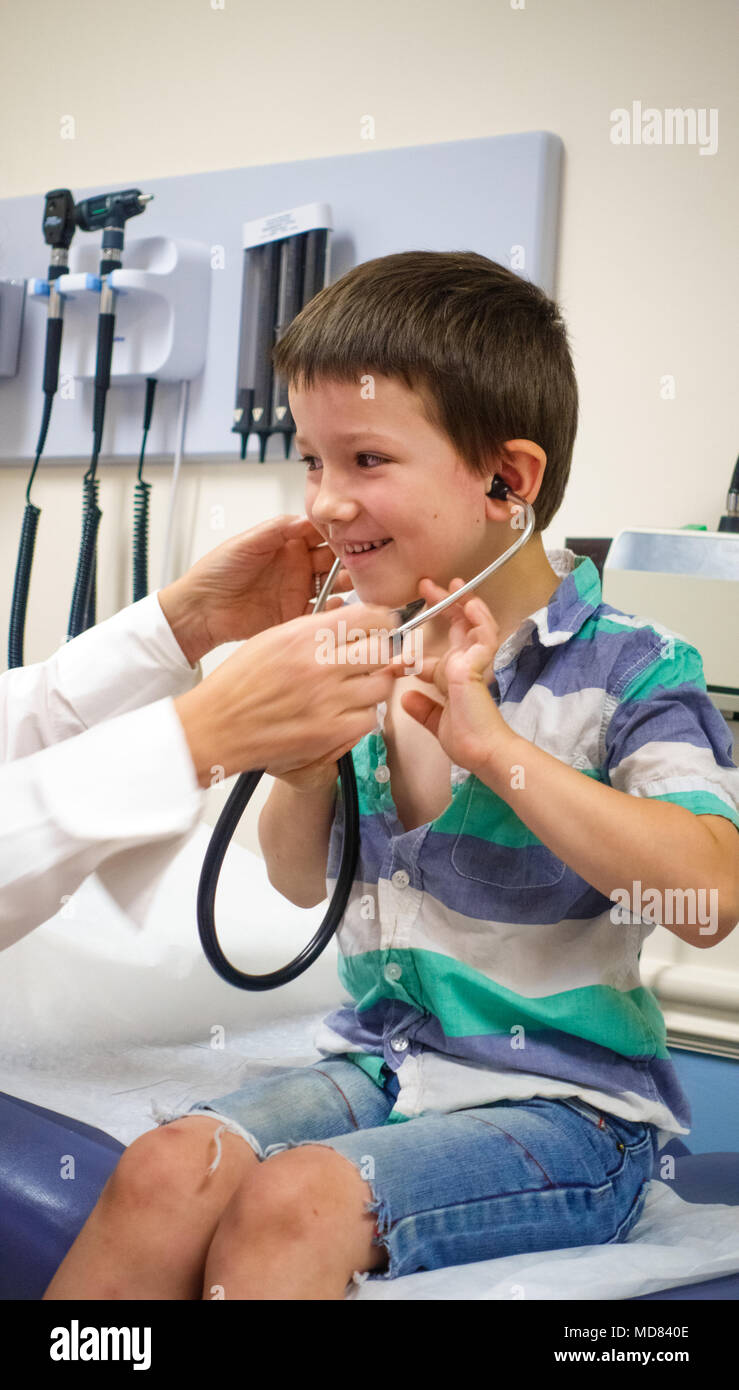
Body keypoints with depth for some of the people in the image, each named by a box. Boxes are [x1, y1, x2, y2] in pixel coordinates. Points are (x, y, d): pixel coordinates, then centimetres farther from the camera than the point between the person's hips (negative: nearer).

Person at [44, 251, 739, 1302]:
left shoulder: (630, 668, -11)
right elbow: (301, 879, 17)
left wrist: (495, 743, -28)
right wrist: (306, 759, -6)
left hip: (568, 1104, -4)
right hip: (379, 1065, 5)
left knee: (293, 1200, -28)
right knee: (166, 1167, -20)